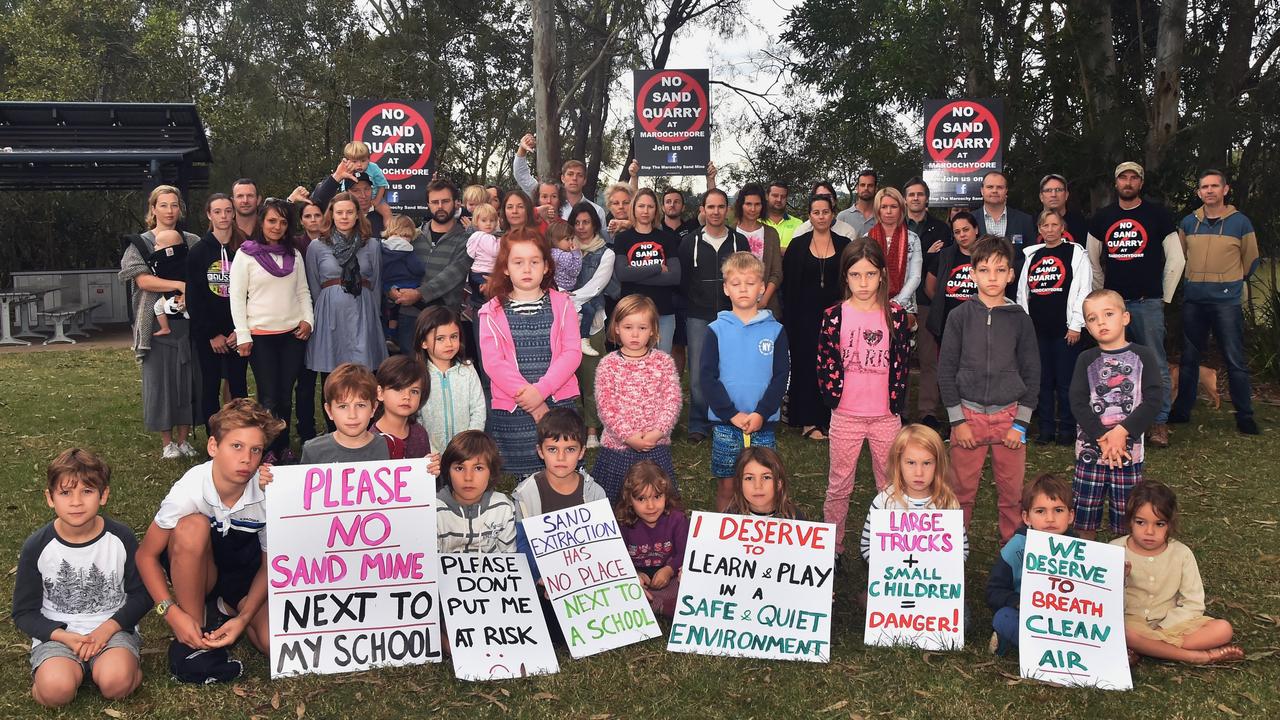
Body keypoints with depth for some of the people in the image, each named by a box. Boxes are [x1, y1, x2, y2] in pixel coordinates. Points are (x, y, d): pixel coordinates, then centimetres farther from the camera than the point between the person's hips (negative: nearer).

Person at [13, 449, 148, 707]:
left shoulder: (121, 538, -6)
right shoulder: (36, 547, -5)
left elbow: (142, 594, 2)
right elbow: (24, 612, 2)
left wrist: (108, 628, -14)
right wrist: (64, 637, -15)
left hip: (113, 627, -2)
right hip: (57, 633, 2)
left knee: (116, 683, -31)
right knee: (56, 690, -28)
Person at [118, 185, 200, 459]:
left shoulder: (191, 242, 10)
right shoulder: (141, 243, 3)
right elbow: (142, 280, -9)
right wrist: (180, 285, -18)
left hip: (187, 321, 2)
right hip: (157, 321, -2)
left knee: (187, 377, 4)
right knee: (161, 378, 1)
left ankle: (183, 438, 14)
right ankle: (167, 442, 11)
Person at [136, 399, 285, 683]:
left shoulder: (268, 495, -23)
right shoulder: (188, 491, -27)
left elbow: (269, 564, -10)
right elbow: (146, 555, -16)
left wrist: (243, 618, -23)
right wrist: (172, 613, -27)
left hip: (245, 573, 1)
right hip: (194, 571, -1)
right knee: (193, 526, -35)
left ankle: (225, 609, 9)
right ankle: (192, 641, -21)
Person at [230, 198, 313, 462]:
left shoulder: (294, 255, 11)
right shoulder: (246, 254, -1)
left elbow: (303, 291, 15)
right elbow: (237, 297, -3)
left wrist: (308, 319, -2)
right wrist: (242, 335, -8)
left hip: (293, 333, 4)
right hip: (261, 335, -3)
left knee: (285, 395, 8)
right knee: (268, 397, -2)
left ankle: (283, 447, 19)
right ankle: (267, 451, 9)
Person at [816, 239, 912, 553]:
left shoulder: (896, 315, -2)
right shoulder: (834, 317, -4)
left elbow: (901, 364, 1)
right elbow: (825, 363, -1)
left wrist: (897, 404, -2)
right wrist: (832, 398, -6)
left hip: (886, 415, 1)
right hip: (845, 416, -1)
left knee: (890, 484, 12)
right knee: (839, 486, 9)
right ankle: (832, 546, 21)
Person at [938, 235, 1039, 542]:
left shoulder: (1020, 319, 3)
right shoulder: (960, 316, 0)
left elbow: (1031, 373, 6)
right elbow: (946, 370, 0)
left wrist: (1021, 423, -1)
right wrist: (958, 421, -4)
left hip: (1010, 414, 1)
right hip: (968, 413, -1)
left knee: (1012, 493, 5)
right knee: (962, 491, 3)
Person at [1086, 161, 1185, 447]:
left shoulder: (1157, 214, 2)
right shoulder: (1102, 217, 10)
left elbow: (1176, 259, 4)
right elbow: (1092, 261, 18)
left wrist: (1164, 296, 3)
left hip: (1147, 303, -3)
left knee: (1156, 364, -3)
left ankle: (1159, 423, 3)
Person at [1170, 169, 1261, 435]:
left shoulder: (1240, 222, 0)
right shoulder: (1188, 223, 7)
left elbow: (1250, 261, 9)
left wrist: (1230, 281, 13)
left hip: (1227, 301, -3)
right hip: (1193, 300, 3)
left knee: (1235, 361, -3)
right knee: (1189, 358, 11)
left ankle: (1245, 416, 5)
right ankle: (1182, 410, 20)